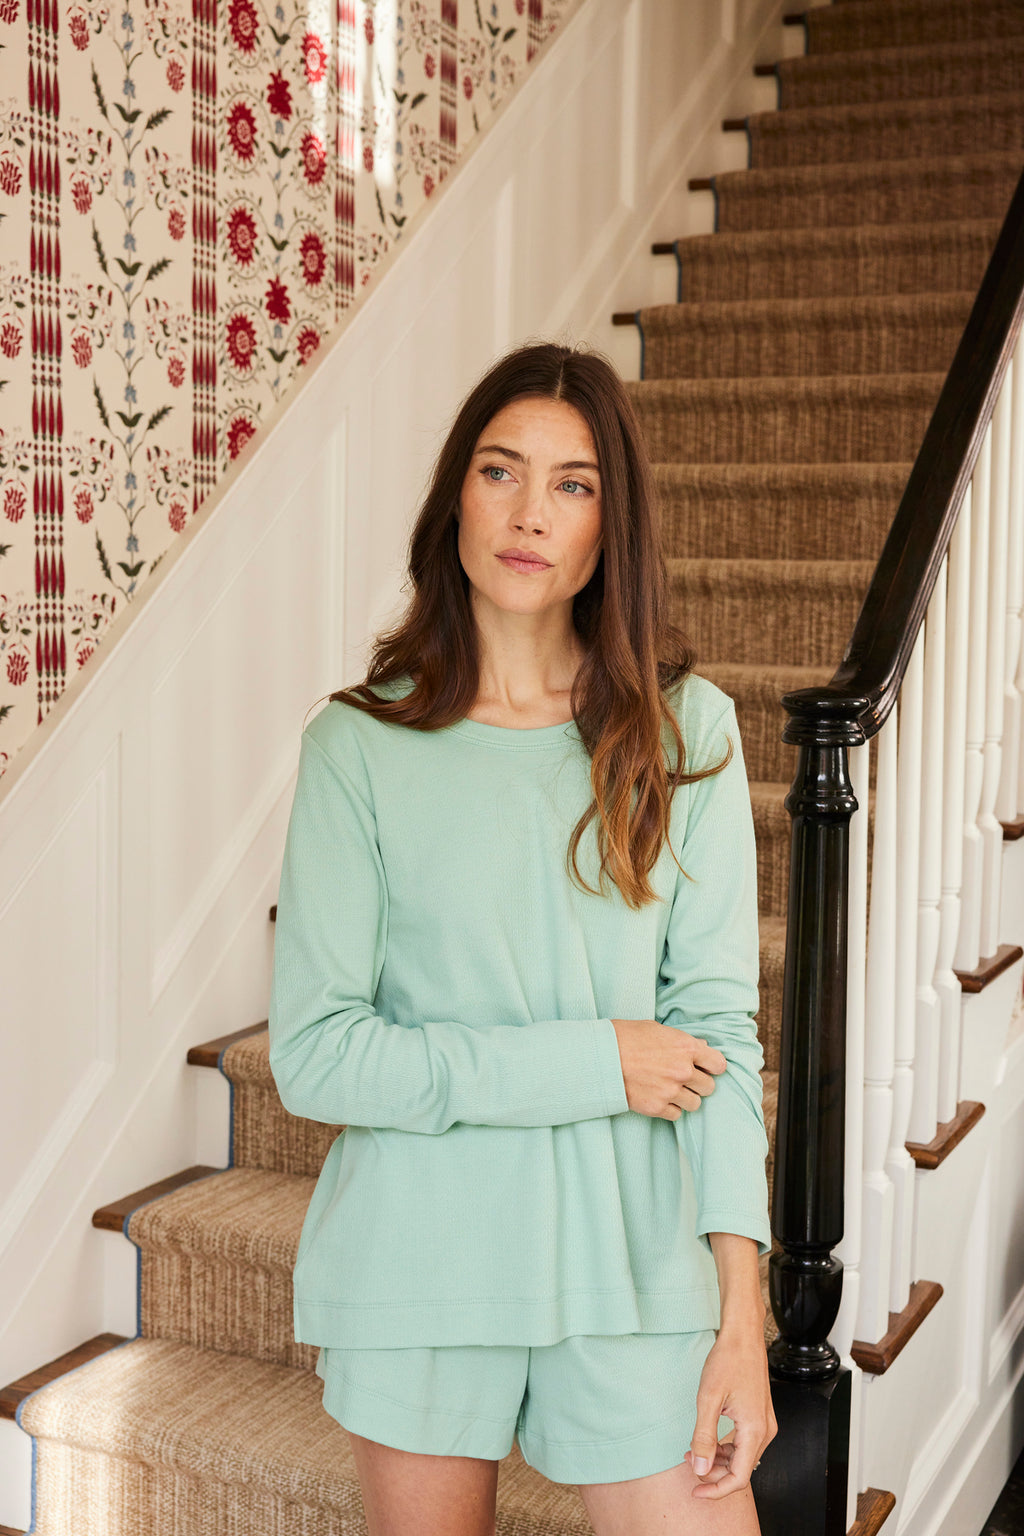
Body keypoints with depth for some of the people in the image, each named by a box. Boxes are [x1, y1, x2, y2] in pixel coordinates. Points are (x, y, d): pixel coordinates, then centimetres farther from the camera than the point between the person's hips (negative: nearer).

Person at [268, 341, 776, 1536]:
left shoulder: (687, 731, -1)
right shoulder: (360, 744, -6)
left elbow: (716, 1023, -4)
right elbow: (313, 1054, -9)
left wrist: (742, 1317, -8)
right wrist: (591, 1063, -13)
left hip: (631, 1260, 1)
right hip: (418, 1257, 0)